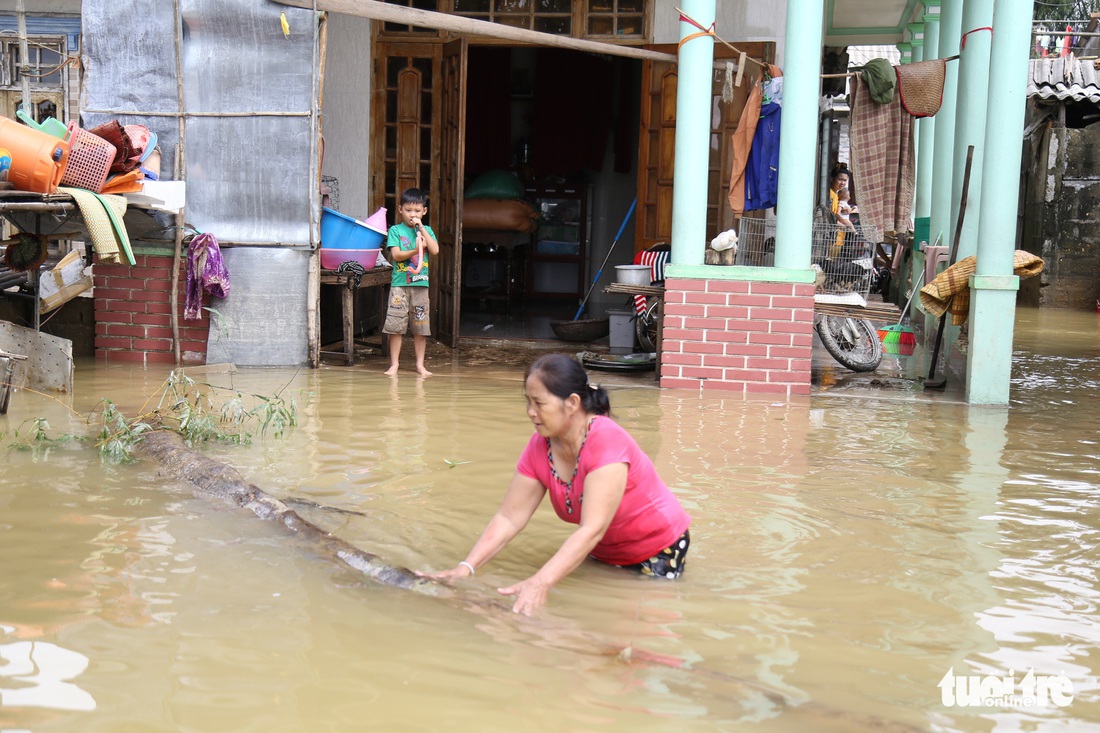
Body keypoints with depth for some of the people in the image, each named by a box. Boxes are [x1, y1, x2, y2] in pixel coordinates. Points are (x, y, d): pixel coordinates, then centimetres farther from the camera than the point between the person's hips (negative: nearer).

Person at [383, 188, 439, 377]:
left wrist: (421, 228, -6)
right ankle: (394, 364, 5)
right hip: (400, 284, -2)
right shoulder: (395, 230, 2)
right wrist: (414, 251, -23)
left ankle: (420, 364, 14)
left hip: (421, 284, 2)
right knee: (396, 325, -2)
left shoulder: (426, 230, 10)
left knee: (420, 327, 6)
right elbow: (395, 254, -8)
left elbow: (435, 250, -5)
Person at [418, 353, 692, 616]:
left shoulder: (607, 442, -34)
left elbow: (592, 530, -41)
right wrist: (465, 568, -29)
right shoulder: (540, 446, -13)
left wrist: (540, 584, -51)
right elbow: (509, 518, -14)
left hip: (659, 551, -6)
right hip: (604, 552, 6)